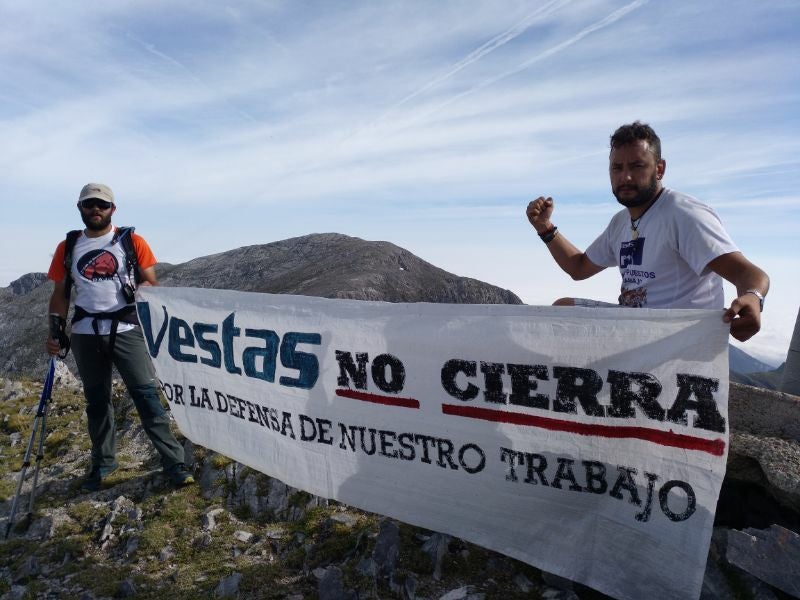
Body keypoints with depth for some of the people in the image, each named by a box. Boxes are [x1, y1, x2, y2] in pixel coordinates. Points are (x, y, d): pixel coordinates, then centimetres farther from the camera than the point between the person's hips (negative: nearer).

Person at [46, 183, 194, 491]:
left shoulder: (132, 242, 2)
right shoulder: (67, 248, 10)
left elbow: (151, 284, 2)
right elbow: (60, 293, 12)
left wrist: (145, 288, -21)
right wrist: (56, 329, 1)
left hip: (127, 330, -3)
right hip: (85, 334, 3)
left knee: (146, 394, -7)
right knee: (96, 400, 13)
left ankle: (173, 461, -3)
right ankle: (102, 462, 28)